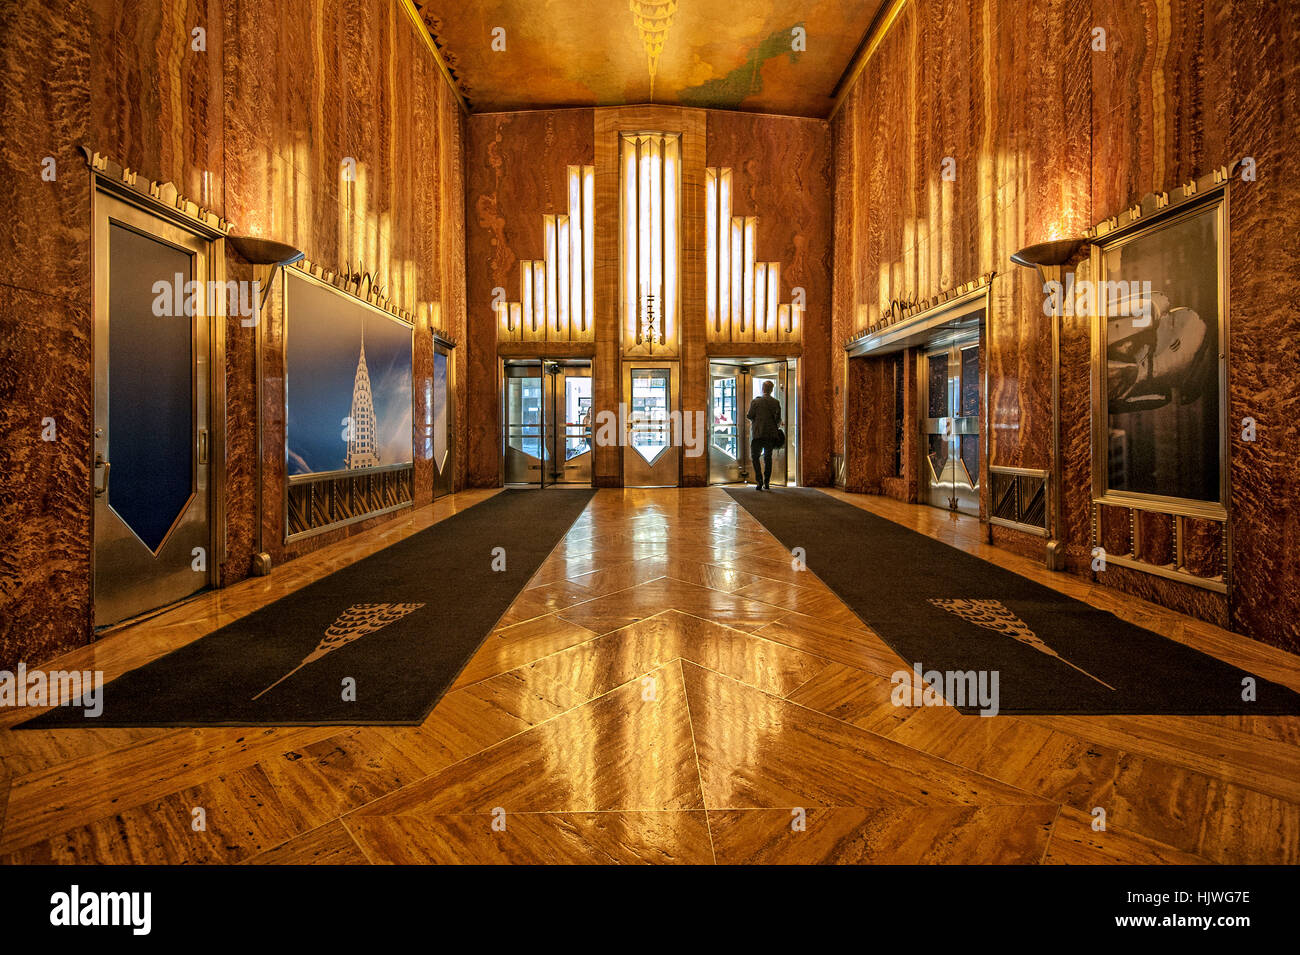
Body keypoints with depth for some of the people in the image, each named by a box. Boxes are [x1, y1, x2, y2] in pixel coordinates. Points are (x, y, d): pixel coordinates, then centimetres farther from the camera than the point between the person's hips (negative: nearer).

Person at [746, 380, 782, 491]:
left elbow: (749, 416, -8)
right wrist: (778, 425, 16)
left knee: (755, 457, 7)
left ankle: (759, 480, -10)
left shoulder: (755, 401, -5)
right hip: (771, 433, 2)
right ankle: (766, 483, 10)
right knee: (768, 458, 11)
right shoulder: (776, 403, -1)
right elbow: (777, 418, -4)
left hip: (757, 433, -2)